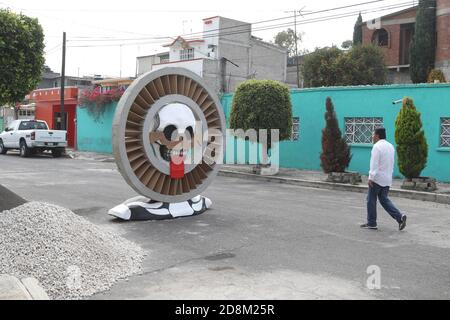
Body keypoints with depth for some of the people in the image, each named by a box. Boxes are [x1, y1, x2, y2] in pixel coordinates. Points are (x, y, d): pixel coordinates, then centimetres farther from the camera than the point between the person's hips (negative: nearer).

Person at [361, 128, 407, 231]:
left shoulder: (377, 146, -13)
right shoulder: (390, 146, 13)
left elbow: (374, 163, -19)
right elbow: (391, 164, 17)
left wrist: (371, 178, -19)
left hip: (377, 178, -8)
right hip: (387, 179, 8)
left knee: (371, 200, 4)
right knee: (384, 199, 14)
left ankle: (371, 223, 8)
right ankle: (400, 217, -1)